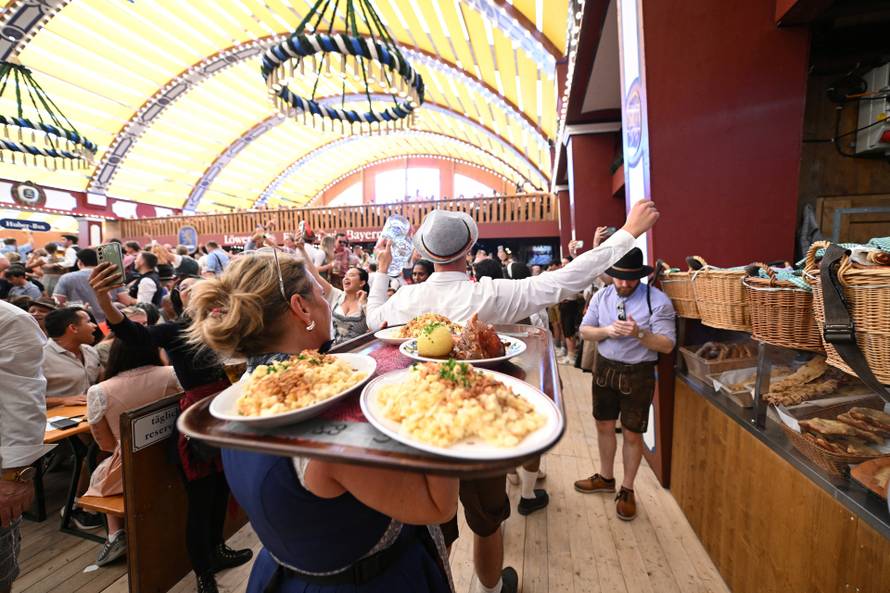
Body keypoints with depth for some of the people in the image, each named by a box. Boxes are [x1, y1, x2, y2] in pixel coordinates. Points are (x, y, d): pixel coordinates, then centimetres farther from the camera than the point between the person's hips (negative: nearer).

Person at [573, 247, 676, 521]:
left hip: (638, 373, -4)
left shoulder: (658, 301, -13)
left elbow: (667, 345, -14)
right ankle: (606, 477, 41)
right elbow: (584, 330, 1)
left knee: (632, 434, 10)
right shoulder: (601, 296, -1)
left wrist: (639, 333, -30)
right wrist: (607, 330, -17)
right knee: (604, 426, 18)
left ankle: (627, 490, 32)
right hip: (604, 368, 4)